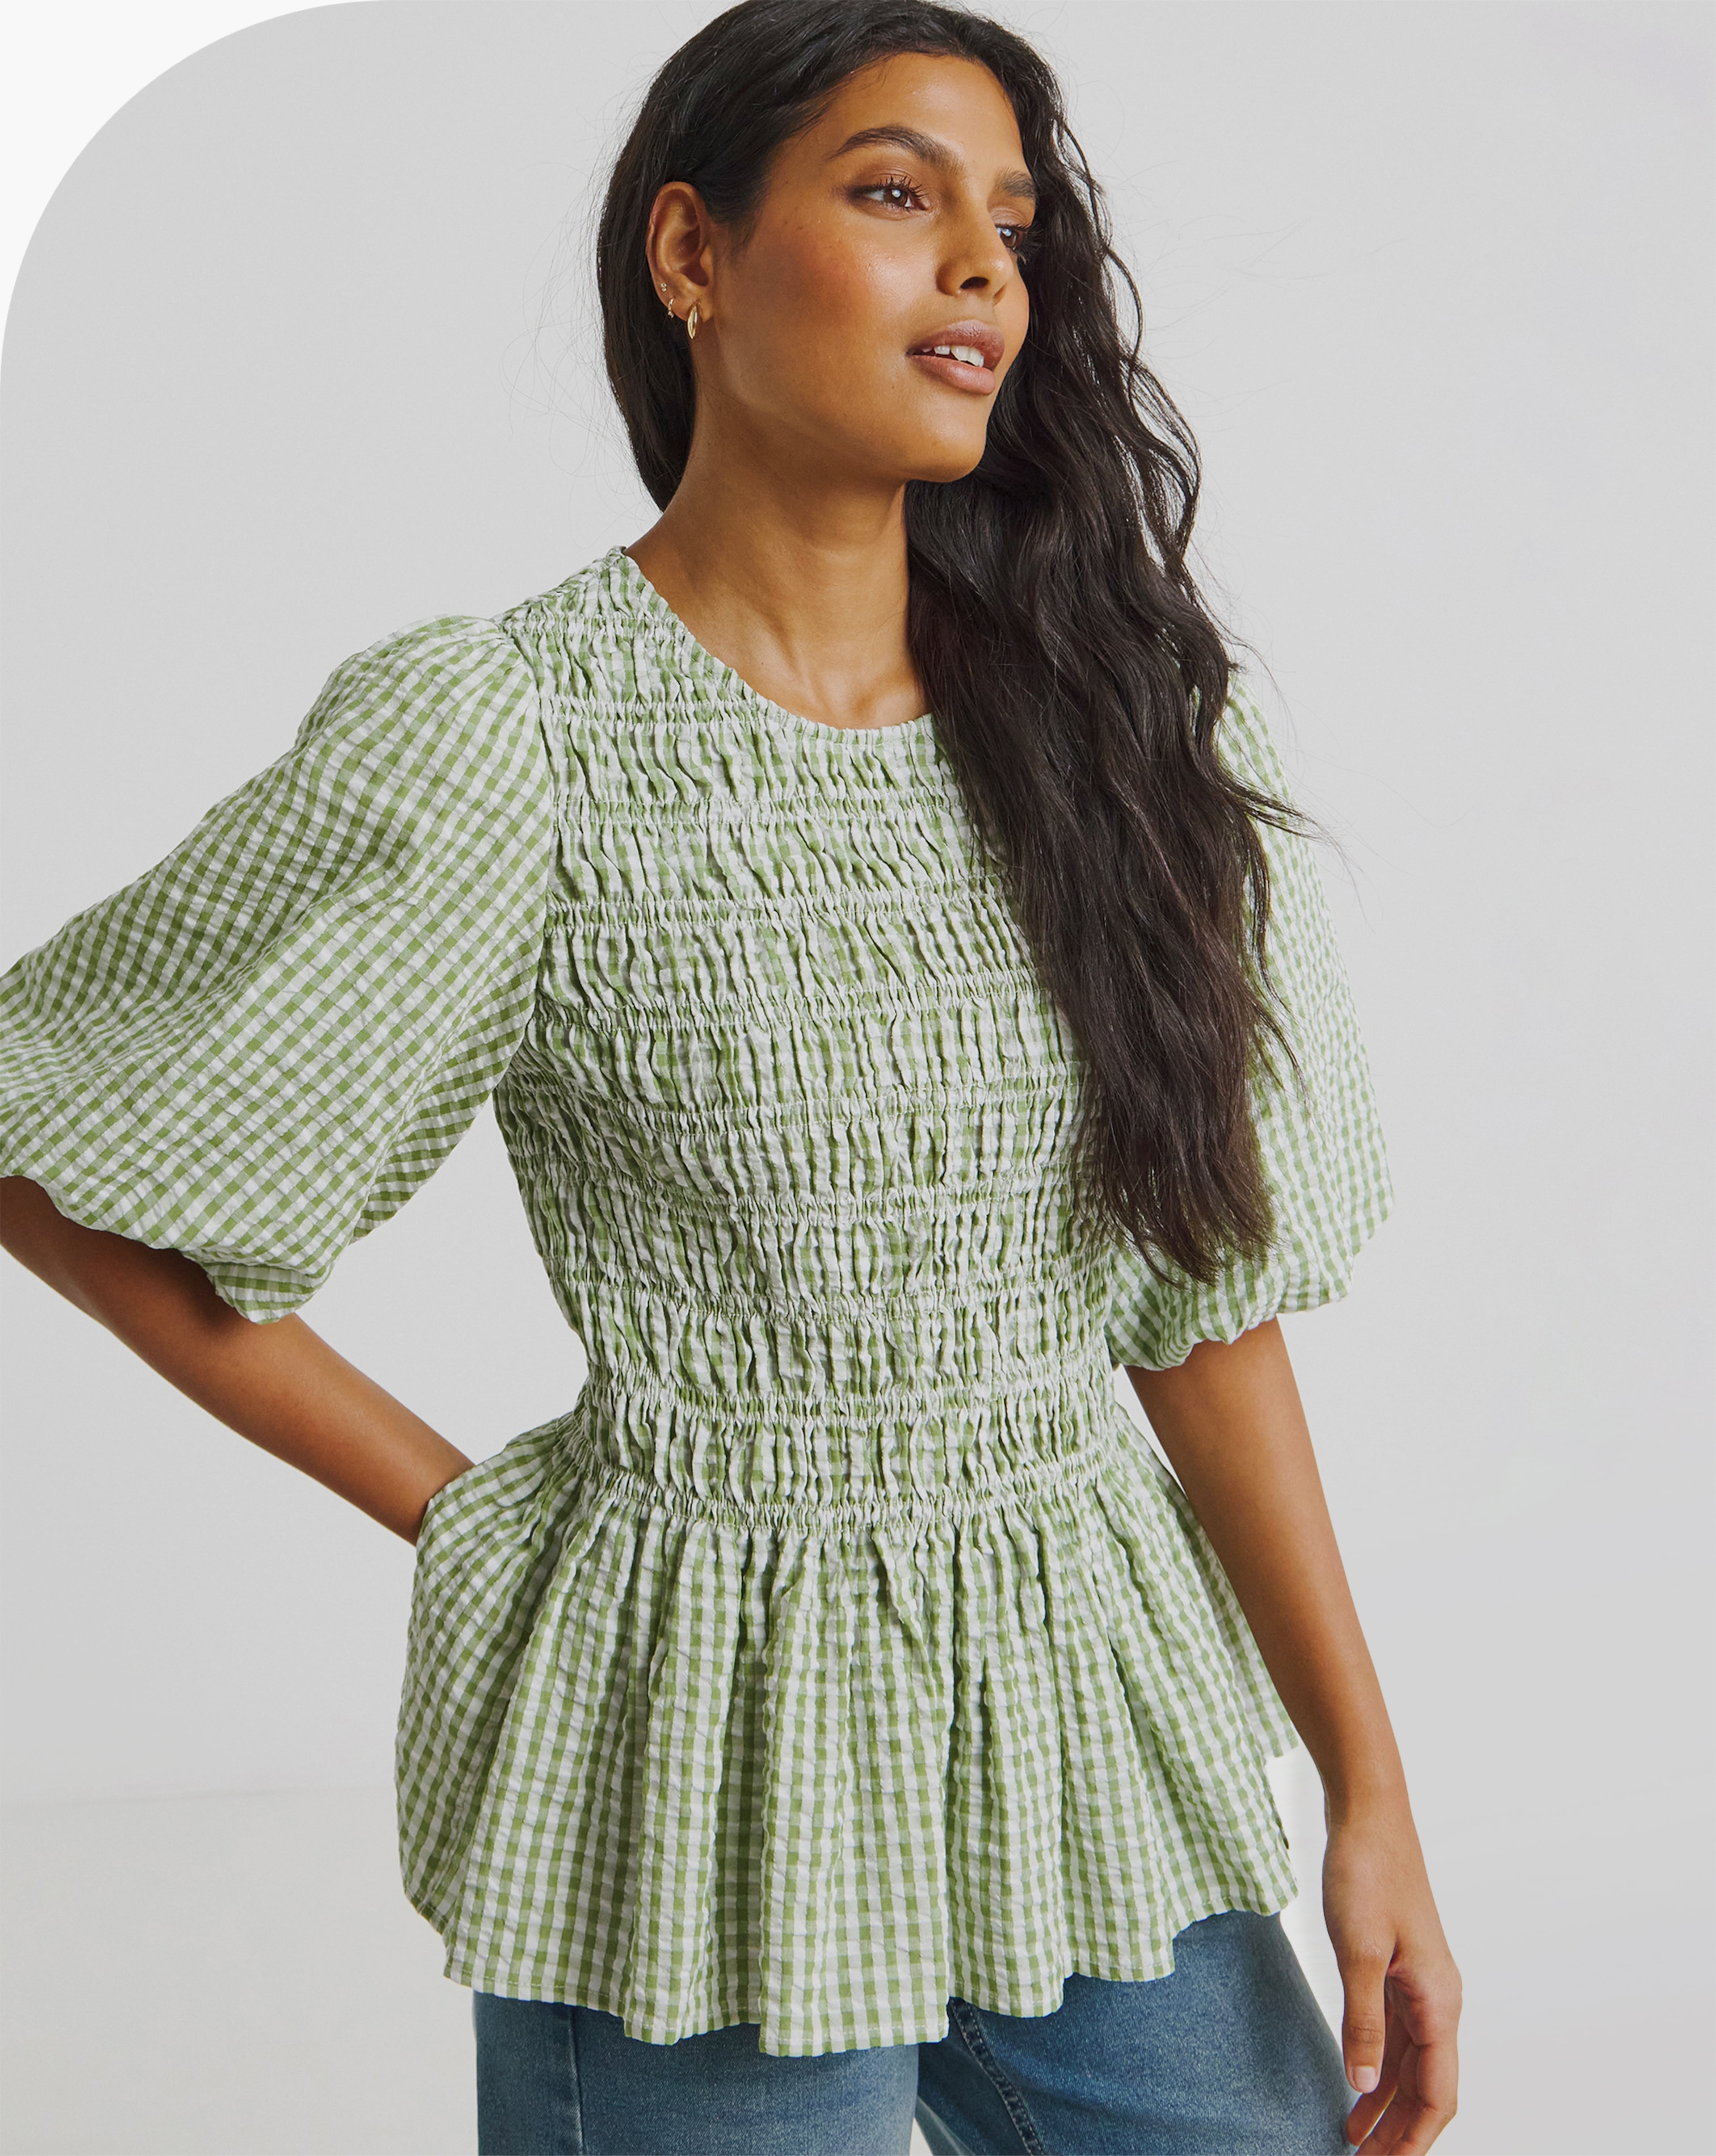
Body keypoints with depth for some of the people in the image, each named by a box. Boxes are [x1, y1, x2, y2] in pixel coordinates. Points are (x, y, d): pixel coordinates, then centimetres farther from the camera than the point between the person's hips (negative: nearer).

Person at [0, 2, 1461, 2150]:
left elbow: (1207, 1289, 2)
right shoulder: (506, 738, -13)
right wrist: (452, 1507, -4)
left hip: (1105, 1727, 5)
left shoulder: (1108, 719, 1)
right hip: (718, 1763, -4)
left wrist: (1369, 1788, 1)